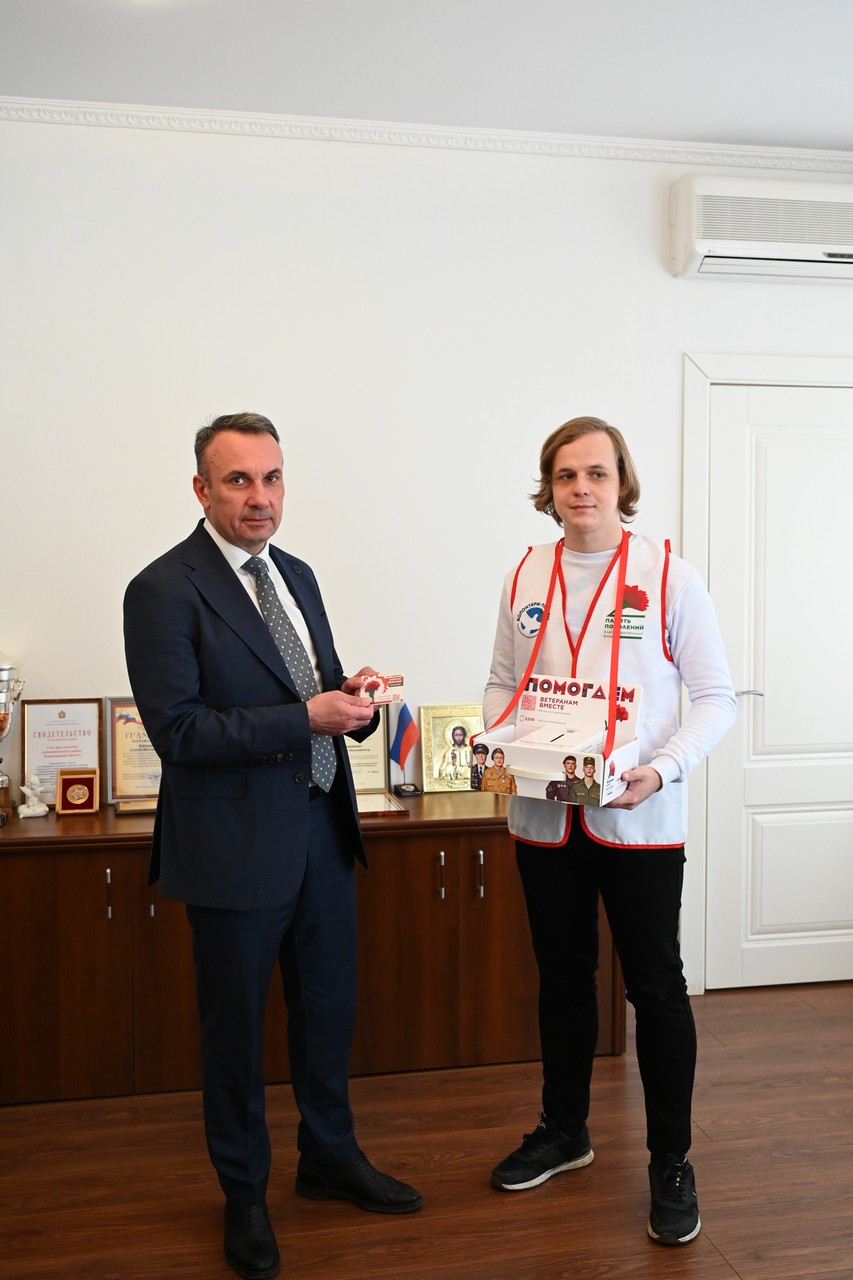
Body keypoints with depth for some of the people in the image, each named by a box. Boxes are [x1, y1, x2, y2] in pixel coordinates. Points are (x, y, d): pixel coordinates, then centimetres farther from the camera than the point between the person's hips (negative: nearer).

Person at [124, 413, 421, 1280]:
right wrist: (307, 718, -23)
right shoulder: (163, 590, -14)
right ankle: (243, 1193, 34)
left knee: (328, 1009, 20)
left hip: (321, 830, 7)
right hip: (236, 844, -6)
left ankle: (330, 1160, 42)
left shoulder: (296, 576, 9)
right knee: (235, 1027, 12)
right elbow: (177, 729, -20)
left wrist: (350, 695, -8)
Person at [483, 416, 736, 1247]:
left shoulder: (669, 577, -7)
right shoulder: (525, 577, 4)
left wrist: (662, 769, -21)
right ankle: (564, 1131, 38)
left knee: (655, 985, 6)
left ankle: (670, 1164, 25)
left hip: (638, 818, -3)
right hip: (544, 814, 4)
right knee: (562, 975, 18)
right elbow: (503, 681, 12)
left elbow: (716, 696, -6)